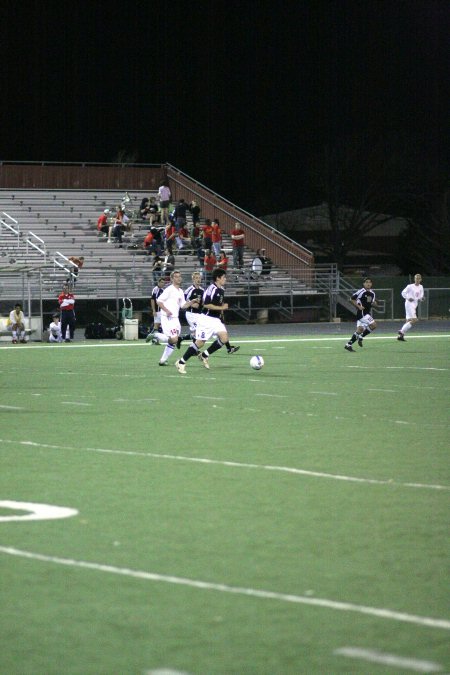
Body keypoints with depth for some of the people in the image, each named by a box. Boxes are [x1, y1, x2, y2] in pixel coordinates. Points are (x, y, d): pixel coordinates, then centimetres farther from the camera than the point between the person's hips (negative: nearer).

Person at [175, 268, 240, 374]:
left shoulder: (221, 290, 11)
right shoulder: (212, 289, -16)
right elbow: (206, 305, -22)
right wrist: (221, 308, -19)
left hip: (216, 320, 8)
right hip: (206, 319, -8)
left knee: (224, 338, -10)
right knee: (200, 342, -8)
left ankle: (205, 355, 3)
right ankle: (181, 362, 2)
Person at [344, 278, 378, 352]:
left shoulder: (372, 294, 12)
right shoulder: (361, 292, -10)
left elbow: (373, 303, 24)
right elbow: (351, 299, -8)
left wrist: (374, 304, 1)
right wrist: (358, 306, -16)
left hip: (368, 313, 8)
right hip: (361, 313, -8)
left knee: (360, 329, 4)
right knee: (373, 325, -16)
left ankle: (348, 344, 10)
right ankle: (361, 337, -1)